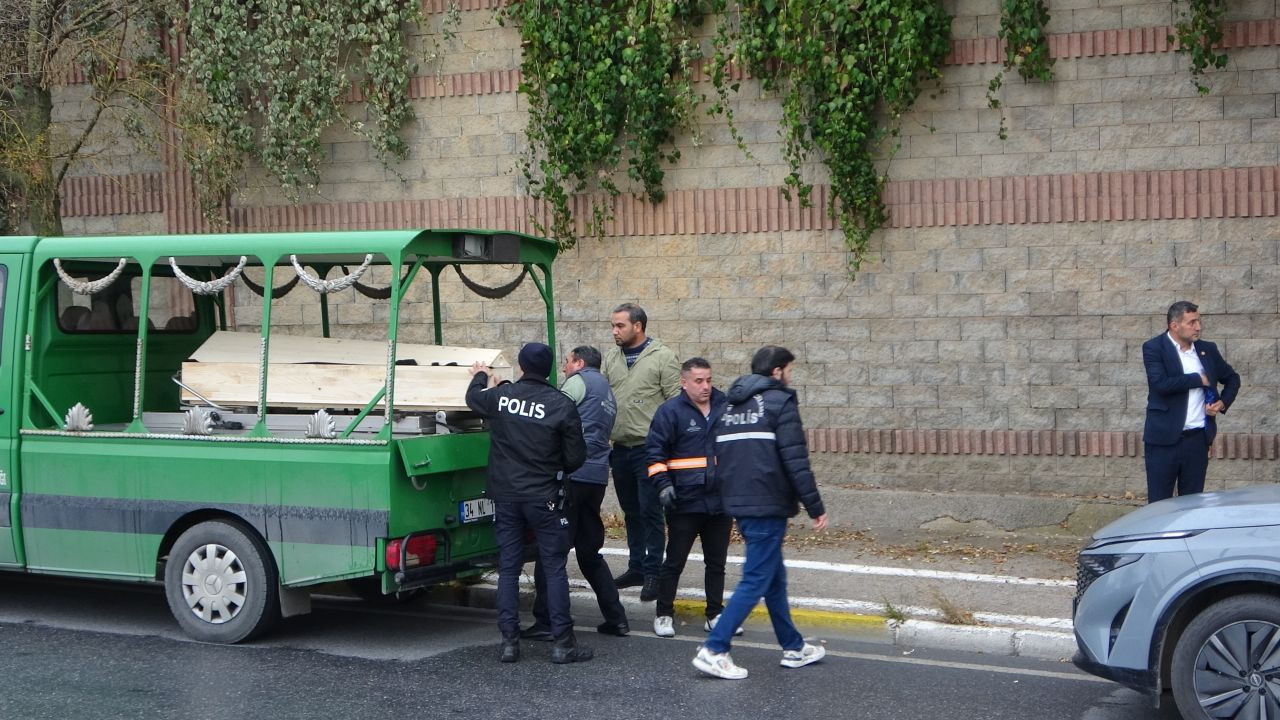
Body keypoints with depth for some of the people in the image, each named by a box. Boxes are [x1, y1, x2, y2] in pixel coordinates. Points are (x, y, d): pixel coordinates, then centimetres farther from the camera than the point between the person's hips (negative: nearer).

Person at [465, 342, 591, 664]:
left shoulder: (500, 396, -2)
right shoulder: (562, 405, -10)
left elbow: (473, 398, 22)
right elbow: (576, 458, -6)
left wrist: (480, 376, 44)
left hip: (505, 496, 3)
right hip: (544, 498, -3)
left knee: (508, 568, 9)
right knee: (554, 568, 3)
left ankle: (509, 641, 8)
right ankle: (562, 642, 2)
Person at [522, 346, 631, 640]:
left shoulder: (580, 381, -1)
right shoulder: (606, 391, 26)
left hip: (572, 473, -9)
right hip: (597, 476, 9)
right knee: (589, 551, 17)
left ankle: (545, 622, -4)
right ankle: (616, 618, 15)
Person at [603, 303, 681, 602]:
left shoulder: (663, 357, -6)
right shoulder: (612, 358, 11)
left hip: (649, 448, -6)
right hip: (620, 449, 6)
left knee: (650, 512, -4)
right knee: (631, 512, 15)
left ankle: (653, 573, 3)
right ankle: (636, 568, 25)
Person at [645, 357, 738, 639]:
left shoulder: (726, 407, 6)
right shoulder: (670, 411, -6)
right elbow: (654, 452, -6)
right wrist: (663, 485, -16)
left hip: (721, 501, 4)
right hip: (685, 502, -4)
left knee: (717, 562, 12)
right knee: (675, 561, 3)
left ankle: (715, 615, 23)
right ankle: (663, 615, 15)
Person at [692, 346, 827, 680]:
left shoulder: (730, 406, 15)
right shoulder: (780, 402, -8)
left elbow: (718, 457, 17)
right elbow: (795, 461, -14)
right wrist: (815, 507, -9)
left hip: (738, 503, 8)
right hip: (768, 505, -8)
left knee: (775, 577, 18)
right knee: (756, 580, -5)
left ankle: (794, 647, 27)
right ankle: (713, 651, -9)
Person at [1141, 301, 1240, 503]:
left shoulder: (1207, 349, 11)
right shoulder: (1153, 348, -5)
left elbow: (1232, 378, 24)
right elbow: (1161, 383, -20)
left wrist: (1223, 403, 6)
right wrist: (1199, 379, -10)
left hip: (1198, 439, 5)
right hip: (1164, 439, -4)